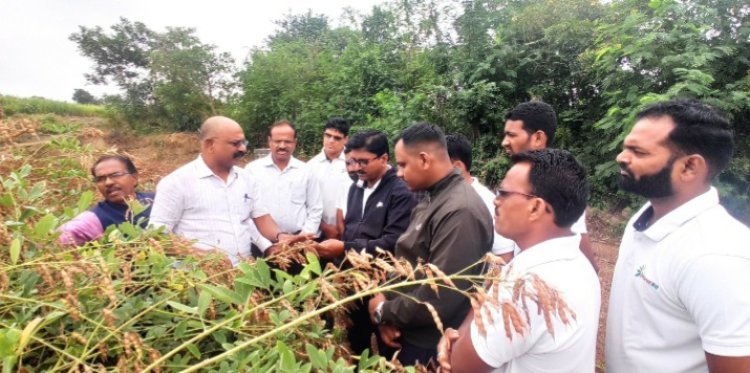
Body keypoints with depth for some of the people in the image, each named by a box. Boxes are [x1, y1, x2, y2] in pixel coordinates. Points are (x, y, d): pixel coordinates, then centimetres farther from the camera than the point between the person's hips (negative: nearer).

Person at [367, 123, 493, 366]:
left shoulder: (460, 212, -25)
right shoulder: (430, 200, 6)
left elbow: (438, 300, -28)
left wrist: (383, 311, -12)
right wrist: (388, 306, -6)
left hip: (430, 348, -8)